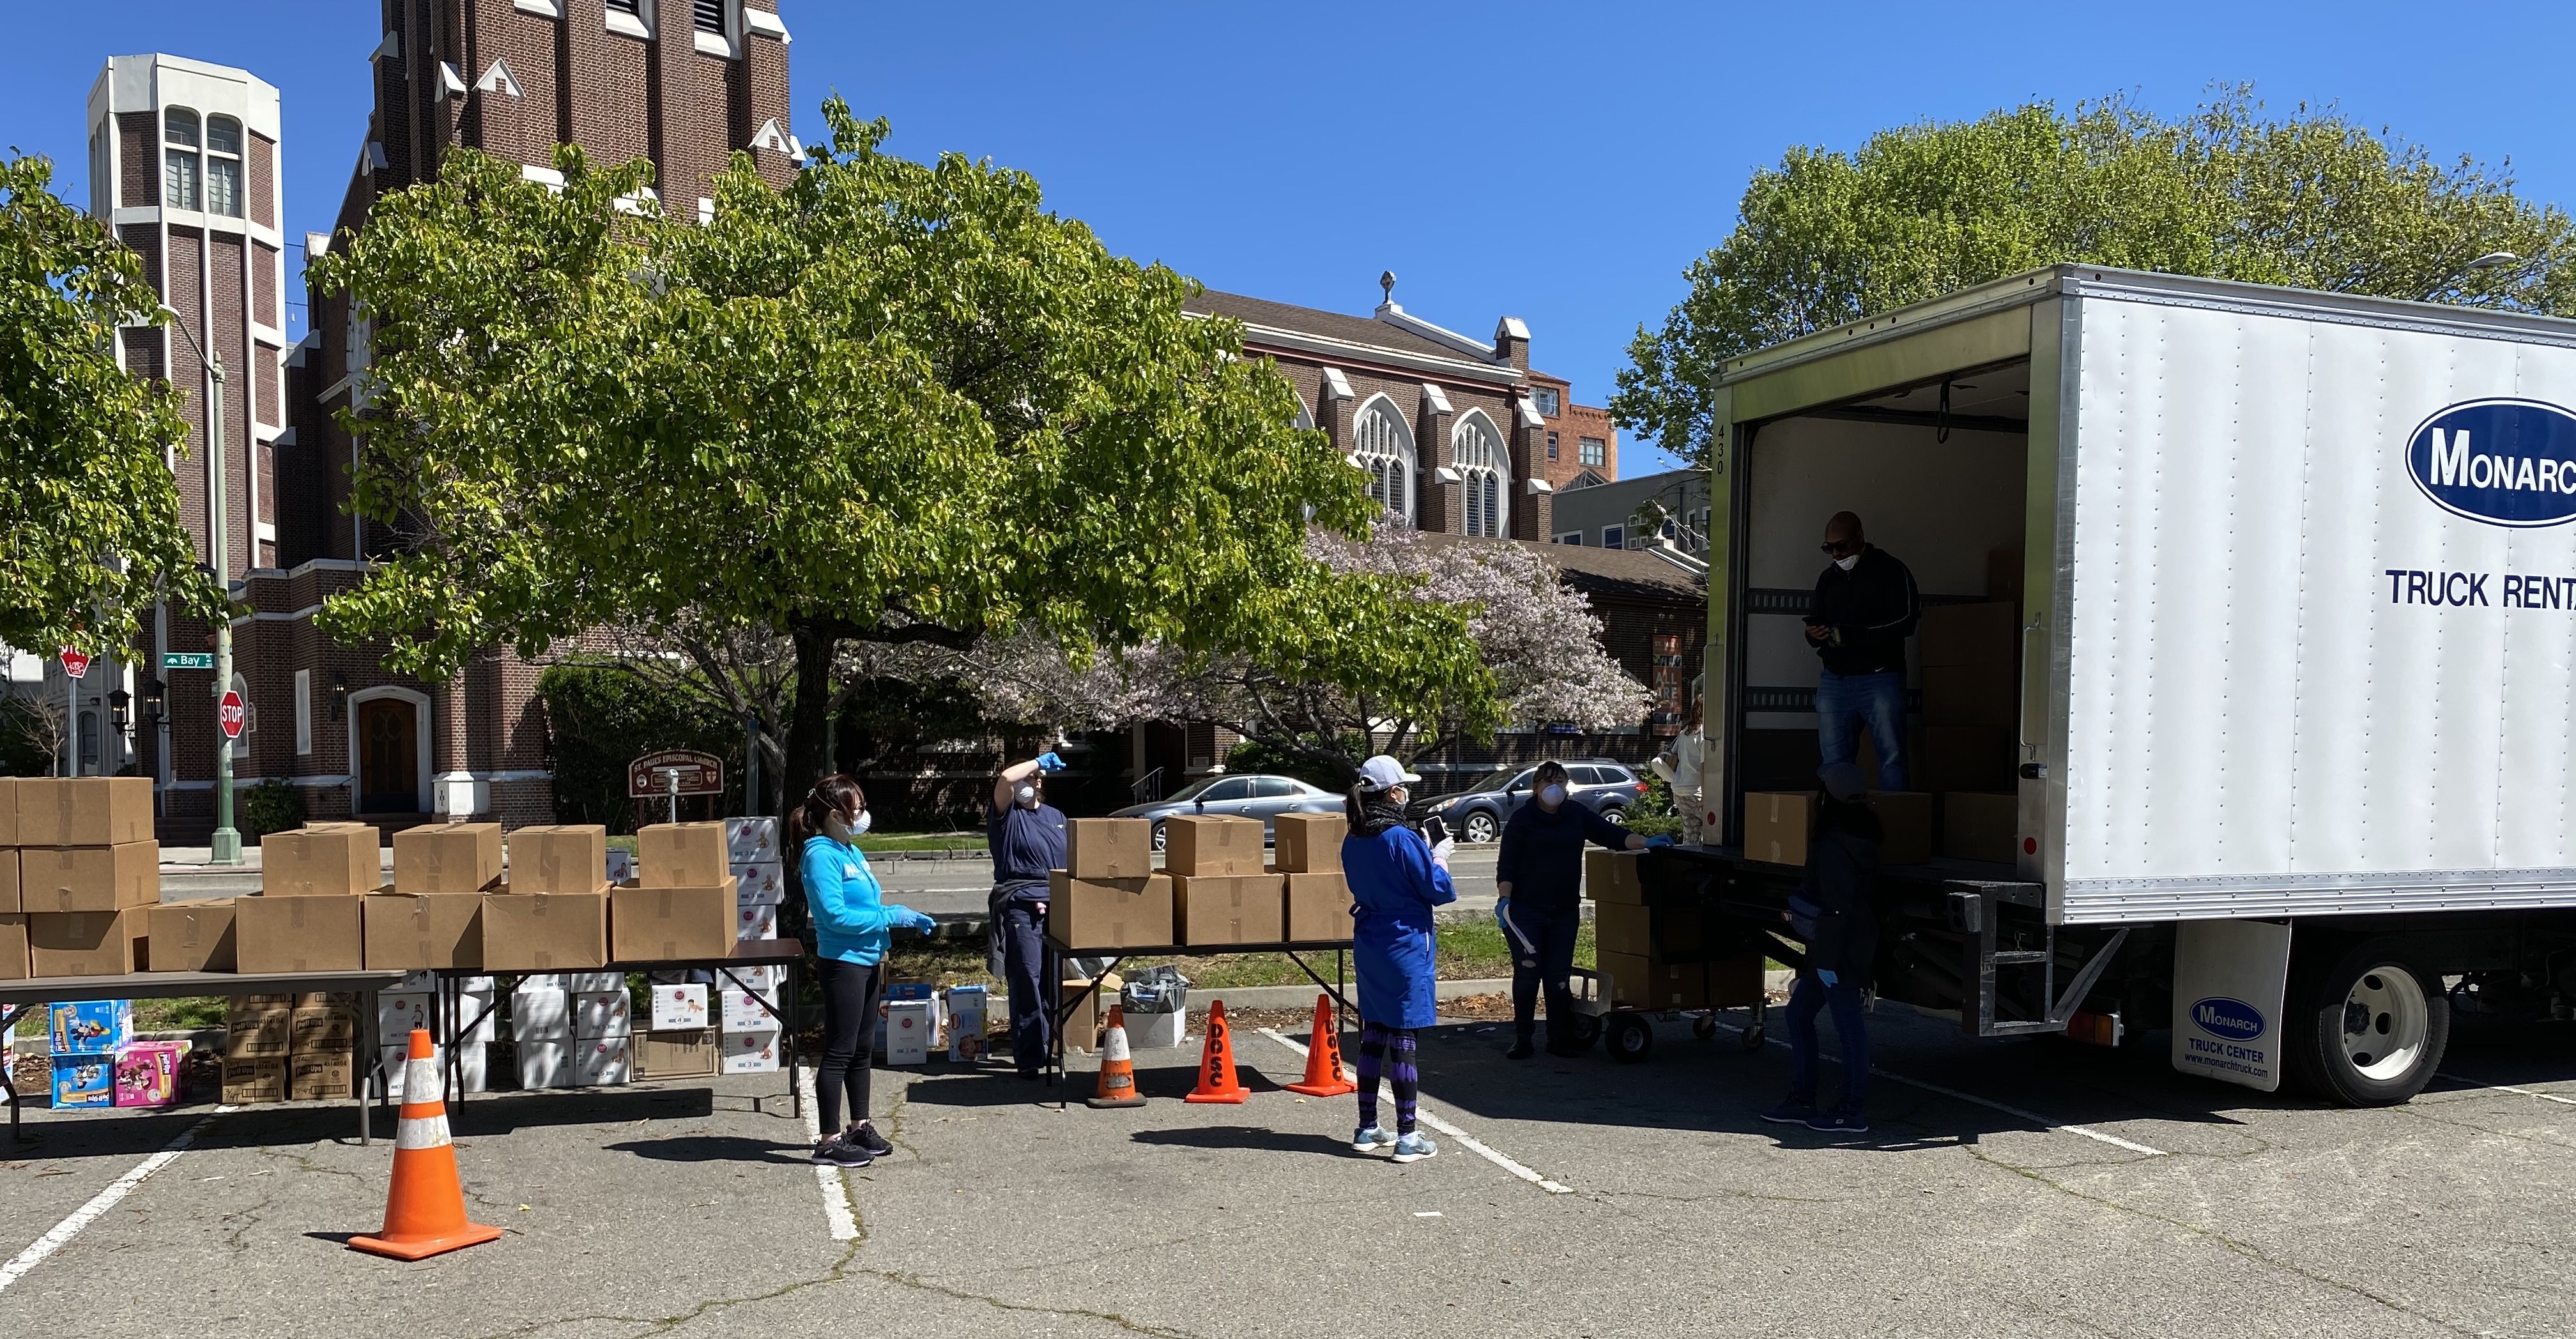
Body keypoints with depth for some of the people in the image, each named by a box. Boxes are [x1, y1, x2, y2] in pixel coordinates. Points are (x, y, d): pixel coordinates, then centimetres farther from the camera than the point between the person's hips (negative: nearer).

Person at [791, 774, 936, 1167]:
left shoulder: (851, 851, 13)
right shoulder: (821, 855, -16)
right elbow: (836, 915, -23)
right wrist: (890, 917, -18)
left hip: (866, 960, 9)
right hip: (843, 962, -9)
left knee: (862, 1049, 17)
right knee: (839, 1052, -4)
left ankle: (860, 1127, 29)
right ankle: (829, 1140, 3)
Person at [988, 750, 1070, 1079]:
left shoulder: (1056, 816, 22)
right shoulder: (1006, 815, 2)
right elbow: (1006, 778, -18)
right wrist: (1039, 761, -4)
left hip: (1059, 910, 6)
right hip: (1021, 910, -6)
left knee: (1052, 981, 8)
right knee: (1026, 981, -7)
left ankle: (1045, 1042, 20)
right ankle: (1029, 1058, -4)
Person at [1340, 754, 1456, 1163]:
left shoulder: (1352, 842, 5)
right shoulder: (1402, 839, -18)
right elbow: (1438, 891, -13)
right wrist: (1440, 855, 5)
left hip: (1367, 945, 7)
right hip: (1404, 945, -7)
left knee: (1372, 1036, 14)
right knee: (1403, 1040, -3)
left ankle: (1368, 1129, 21)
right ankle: (1407, 1137, 3)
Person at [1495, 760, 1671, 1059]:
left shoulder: (1578, 814, 8)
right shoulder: (1522, 820, -4)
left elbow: (1612, 834, 5)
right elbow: (1506, 865, -7)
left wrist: (1646, 842, -9)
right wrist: (1504, 899, -20)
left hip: (1565, 911, 4)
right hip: (1526, 912, -4)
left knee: (1559, 977, 5)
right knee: (1527, 975, -4)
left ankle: (1559, 1039, 15)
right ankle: (1522, 1039, 8)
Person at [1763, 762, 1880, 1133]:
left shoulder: (1835, 845, -19)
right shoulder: (1858, 837, 11)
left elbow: (1837, 907, -22)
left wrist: (1828, 959, -20)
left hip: (1841, 949, -10)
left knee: (1848, 1026, -2)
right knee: (1798, 1014, 15)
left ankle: (1851, 1114, 7)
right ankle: (1802, 1102, 21)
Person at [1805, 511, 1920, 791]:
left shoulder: (1890, 571, 0)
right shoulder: (1829, 578, 19)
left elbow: (1907, 620, -10)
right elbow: (1815, 621, 24)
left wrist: (1858, 635, -20)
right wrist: (1814, 634, -3)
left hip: (1880, 677, -5)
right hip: (1833, 681, 5)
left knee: (1891, 757, -7)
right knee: (1834, 762, 4)